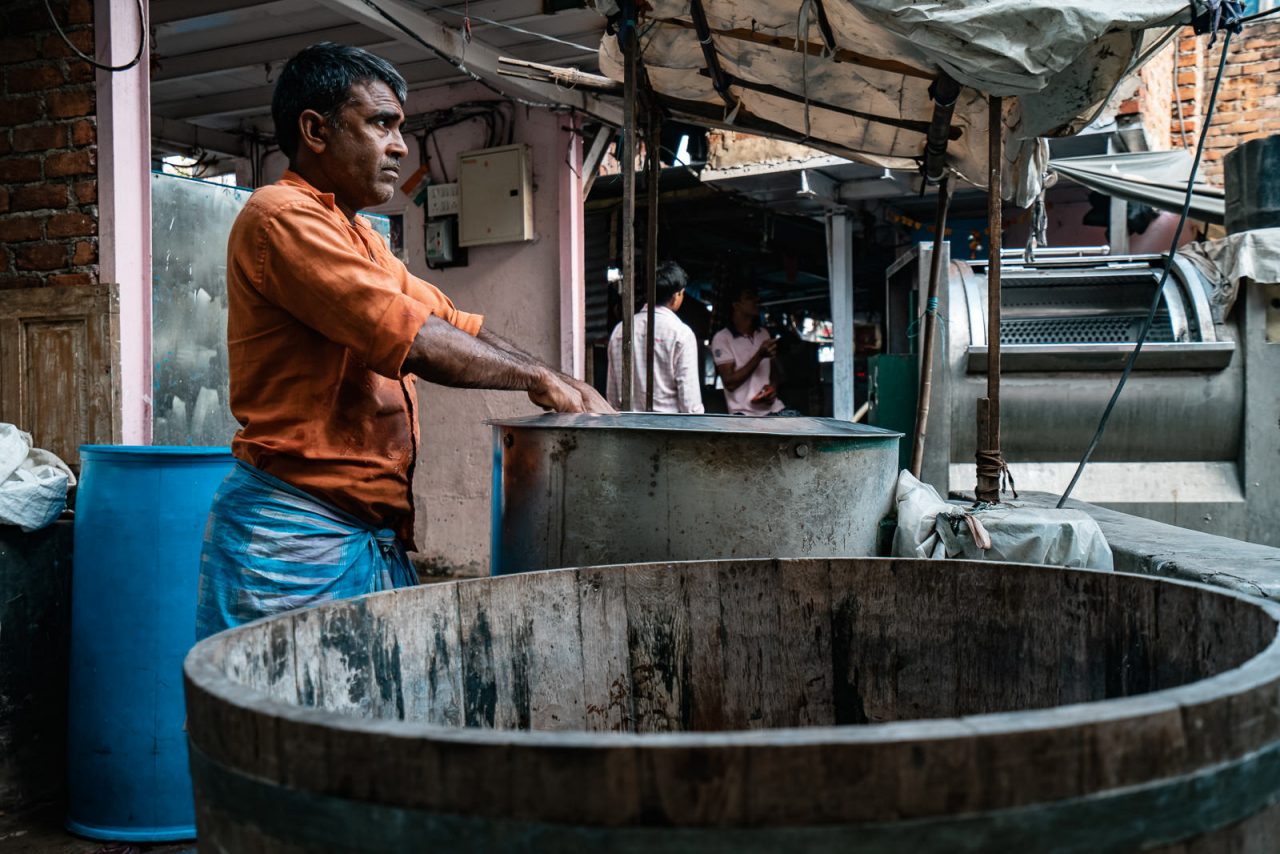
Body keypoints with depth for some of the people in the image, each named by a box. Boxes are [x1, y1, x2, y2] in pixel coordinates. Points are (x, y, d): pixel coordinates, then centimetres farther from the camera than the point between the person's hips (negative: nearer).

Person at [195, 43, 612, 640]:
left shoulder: (359, 237, 21)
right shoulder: (282, 216, -11)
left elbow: (452, 322, 19)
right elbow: (412, 342, -19)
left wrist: (564, 387, 6)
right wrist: (537, 379, -9)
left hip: (376, 536, 9)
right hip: (295, 530, -9)